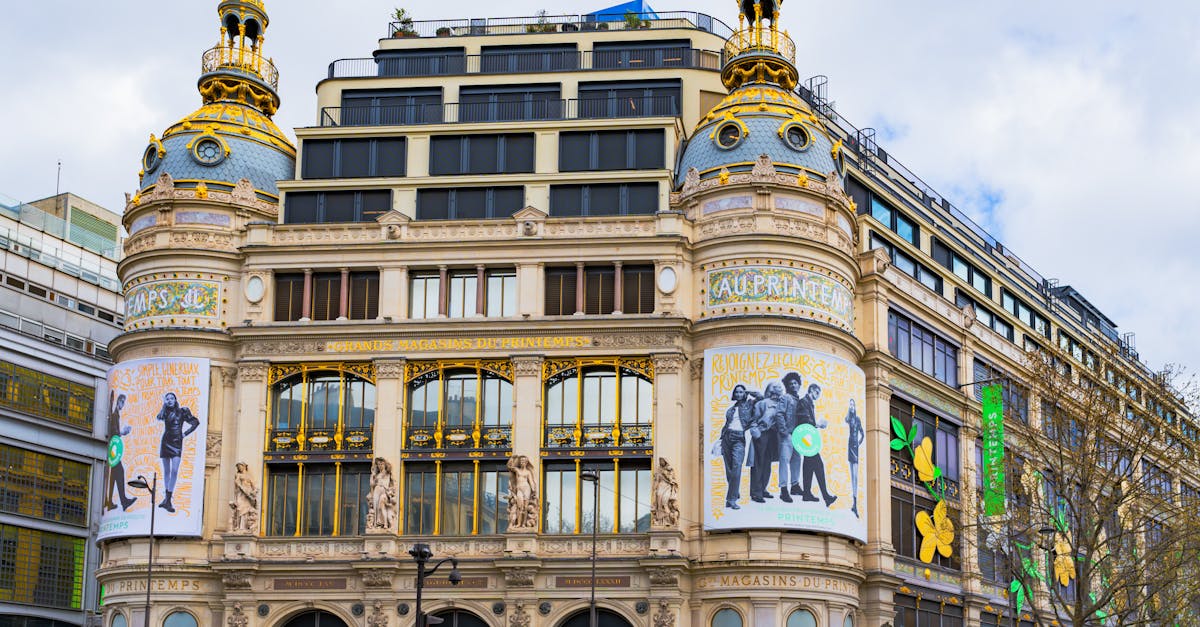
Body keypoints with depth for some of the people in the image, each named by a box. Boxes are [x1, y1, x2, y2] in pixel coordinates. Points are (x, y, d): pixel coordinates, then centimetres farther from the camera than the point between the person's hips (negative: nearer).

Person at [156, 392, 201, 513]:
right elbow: (159, 418, -16)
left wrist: (185, 433, 2)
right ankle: (167, 497, 17)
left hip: (177, 443, -3)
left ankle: (168, 500, -15)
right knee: (166, 471, 8)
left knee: (174, 471, -13)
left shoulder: (182, 411, 3)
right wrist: (164, 404, -11)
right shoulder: (165, 412, 8)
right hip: (166, 443, 3)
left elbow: (196, 422, 7)